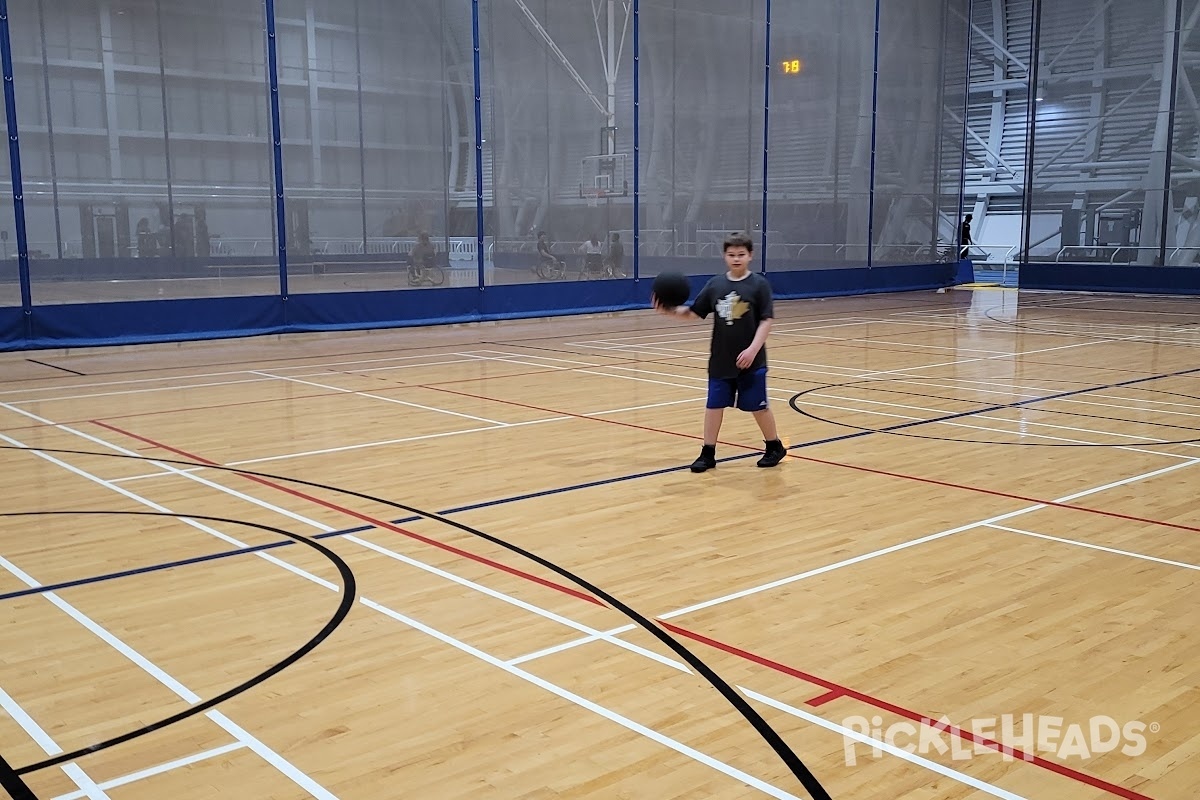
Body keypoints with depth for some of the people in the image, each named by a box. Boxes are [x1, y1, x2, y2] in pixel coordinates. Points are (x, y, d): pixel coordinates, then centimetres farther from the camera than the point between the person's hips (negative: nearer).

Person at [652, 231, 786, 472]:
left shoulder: (759, 284, -6)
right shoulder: (715, 284, 3)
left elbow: (766, 321, -9)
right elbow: (693, 313, 4)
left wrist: (753, 349, -18)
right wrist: (668, 311, -12)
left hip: (751, 360, -3)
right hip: (720, 360, 3)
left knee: (758, 405, 7)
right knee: (714, 405, 6)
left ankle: (774, 447, 27)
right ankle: (708, 453, 17)